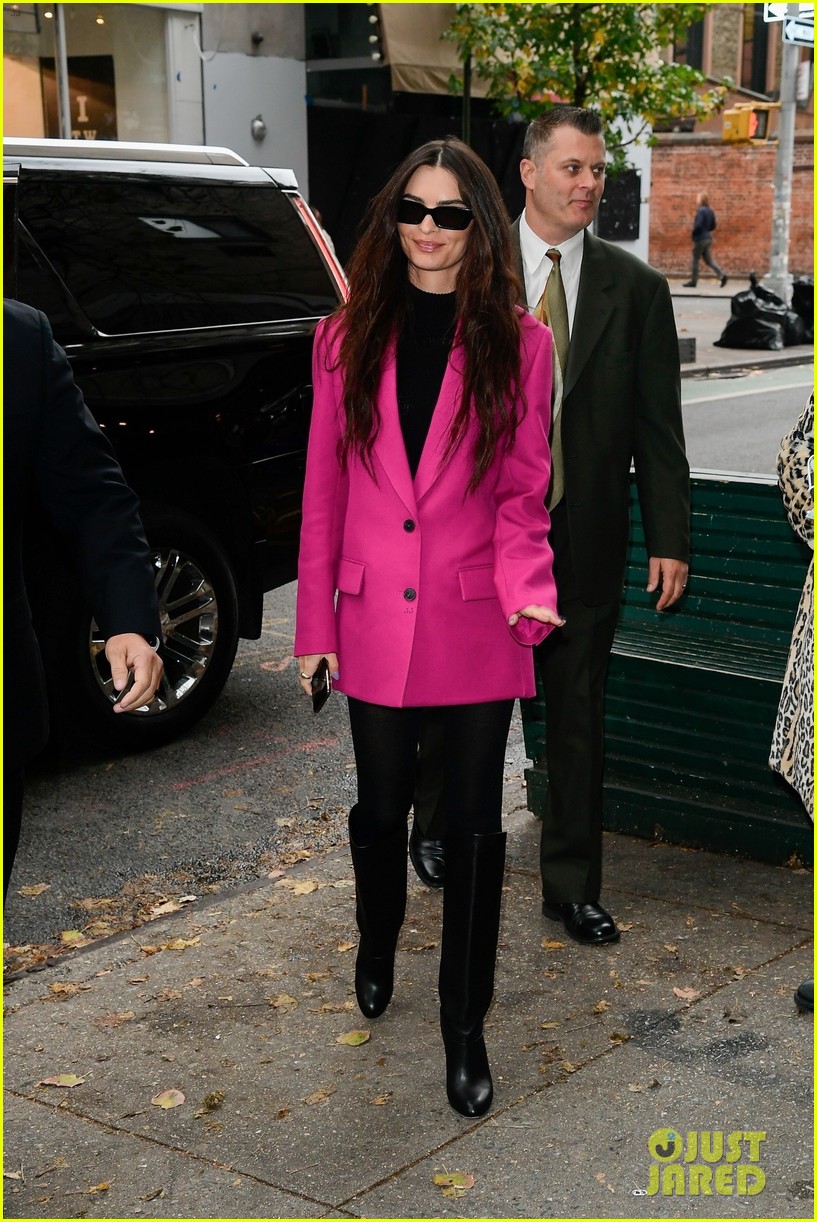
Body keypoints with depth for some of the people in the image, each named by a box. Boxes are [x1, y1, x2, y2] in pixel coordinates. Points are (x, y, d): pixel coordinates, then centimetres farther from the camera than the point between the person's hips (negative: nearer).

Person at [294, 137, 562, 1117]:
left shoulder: (516, 342, -2)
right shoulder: (348, 338, 3)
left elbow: (523, 490, -1)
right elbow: (324, 493, 4)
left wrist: (526, 585, -20)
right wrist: (315, 624, 3)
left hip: (475, 626, -1)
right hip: (376, 622, 2)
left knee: (472, 827, 5)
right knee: (381, 809, 17)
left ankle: (464, 1027, 20)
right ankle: (377, 946, 46)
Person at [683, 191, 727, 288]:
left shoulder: (701, 211, -17)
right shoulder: (710, 211, 9)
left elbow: (698, 225, -24)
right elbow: (713, 226, 14)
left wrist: (693, 234, -9)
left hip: (700, 239, -8)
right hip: (708, 238, 8)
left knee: (695, 260, 4)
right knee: (708, 260, 11)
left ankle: (693, 281, 11)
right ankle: (722, 275, -1)